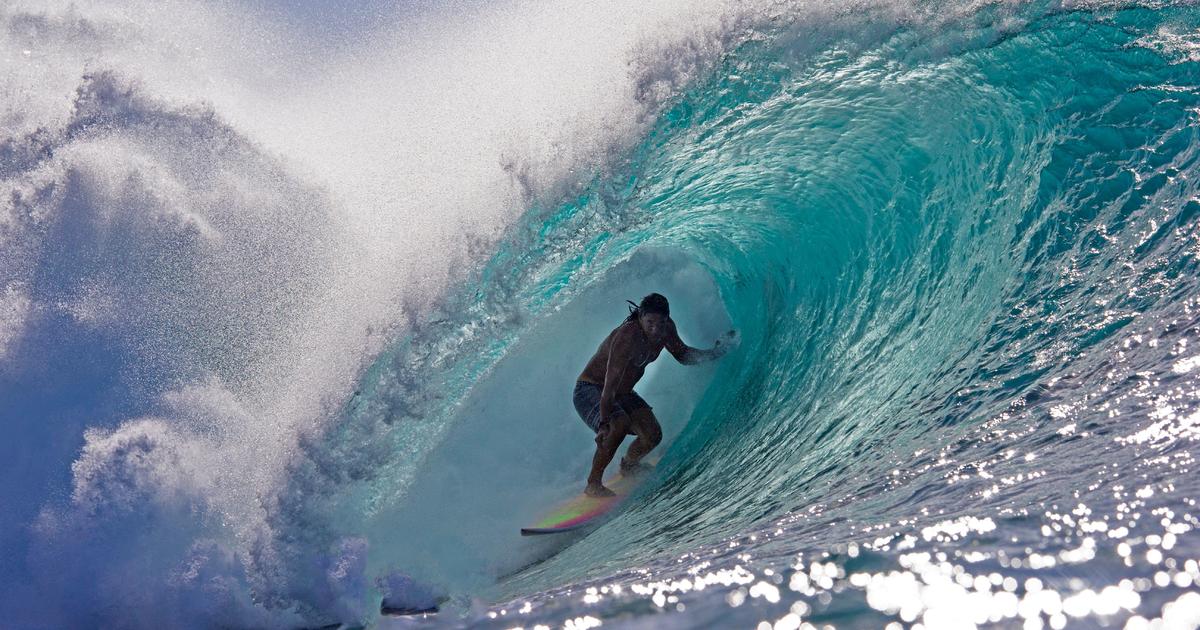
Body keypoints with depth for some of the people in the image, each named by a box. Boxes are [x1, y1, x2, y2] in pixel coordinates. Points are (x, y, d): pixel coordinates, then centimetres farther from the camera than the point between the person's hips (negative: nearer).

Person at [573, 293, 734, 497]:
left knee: (653, 435, -7)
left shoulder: (666, 329, -11)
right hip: (590, 390, -7)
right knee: (619, 425, -34)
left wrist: (714, 353, -5)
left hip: (622, 394, 7)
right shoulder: (627, 337, -34)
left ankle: (629, 464, 27)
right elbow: (610, 385, -36)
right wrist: (604, 424, -39)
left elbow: (683, 354, 9)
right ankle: (593, 483, -20)